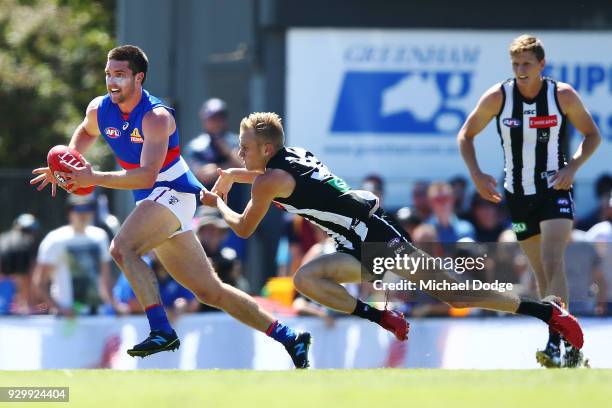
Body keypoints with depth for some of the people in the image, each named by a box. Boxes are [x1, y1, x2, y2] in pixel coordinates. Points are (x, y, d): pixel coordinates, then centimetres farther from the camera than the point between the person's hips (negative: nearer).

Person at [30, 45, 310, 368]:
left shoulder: (156, 117, -21)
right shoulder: (99, 110, 1)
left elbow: (147, 175, -30)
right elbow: (85, 133, 26)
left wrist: (94, 179, -34)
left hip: (173, 193, -8)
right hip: (151, 201, 8)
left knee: (122, 247, -31)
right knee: (211, 291, 9)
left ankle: (162, 332, -30)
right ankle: (289, 338, 16)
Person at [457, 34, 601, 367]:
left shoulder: (563, 95, -9)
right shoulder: (497, 97, -7)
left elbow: (592, 134, 4)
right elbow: (466, 135, 5)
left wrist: (572, 167, -12)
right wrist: (476, 174, -8)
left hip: (555, 189, -3)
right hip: (519, 194, 3)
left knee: (552, 262, -20)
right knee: (541, 271, 7)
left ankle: (555, 344, -26)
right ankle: (567, 343, 18)